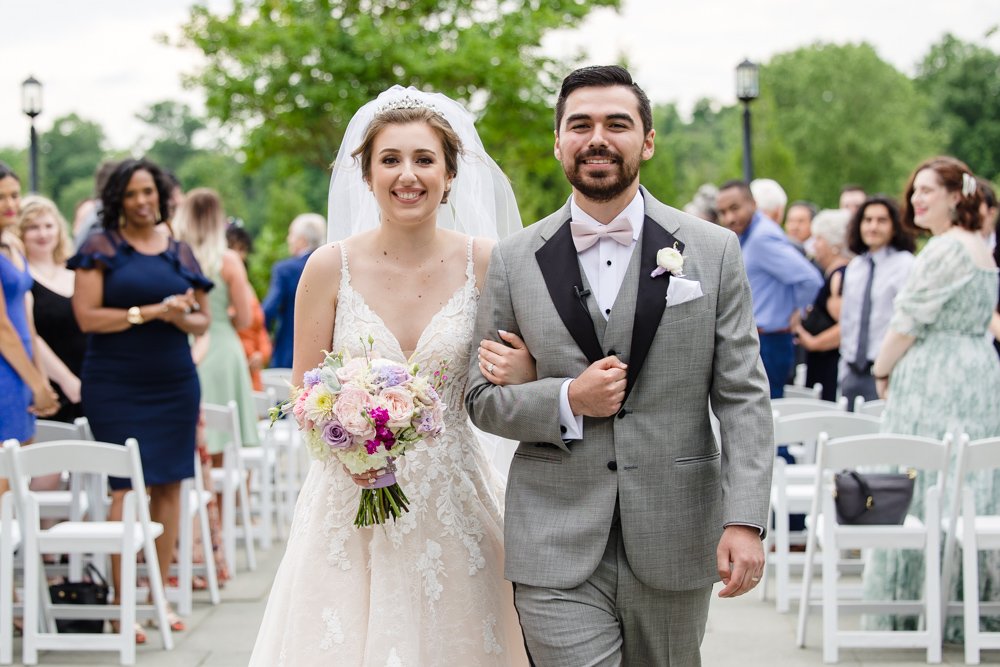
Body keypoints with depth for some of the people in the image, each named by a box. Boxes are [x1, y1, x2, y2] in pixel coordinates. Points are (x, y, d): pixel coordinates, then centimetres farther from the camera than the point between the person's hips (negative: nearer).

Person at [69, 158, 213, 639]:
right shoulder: (101, 248, 0)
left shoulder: (180, 252, 12)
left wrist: (182, 318, -7)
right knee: (127, 486, -8)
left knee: (169, 486, 5)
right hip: (116, 386, -4)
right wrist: (150, 312, -15)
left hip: (174, 383, 4)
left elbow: (202, 320, 16)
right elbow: (86, 316, -8)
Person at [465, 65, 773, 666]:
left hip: (674, 548, 1)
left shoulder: (713, 251, 2)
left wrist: (745, 521, -11)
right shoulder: (513, 261, 4)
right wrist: (566, 400, -12)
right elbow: (482, 398, 8)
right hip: (558, 548, 0)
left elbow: (744, 397, -1)